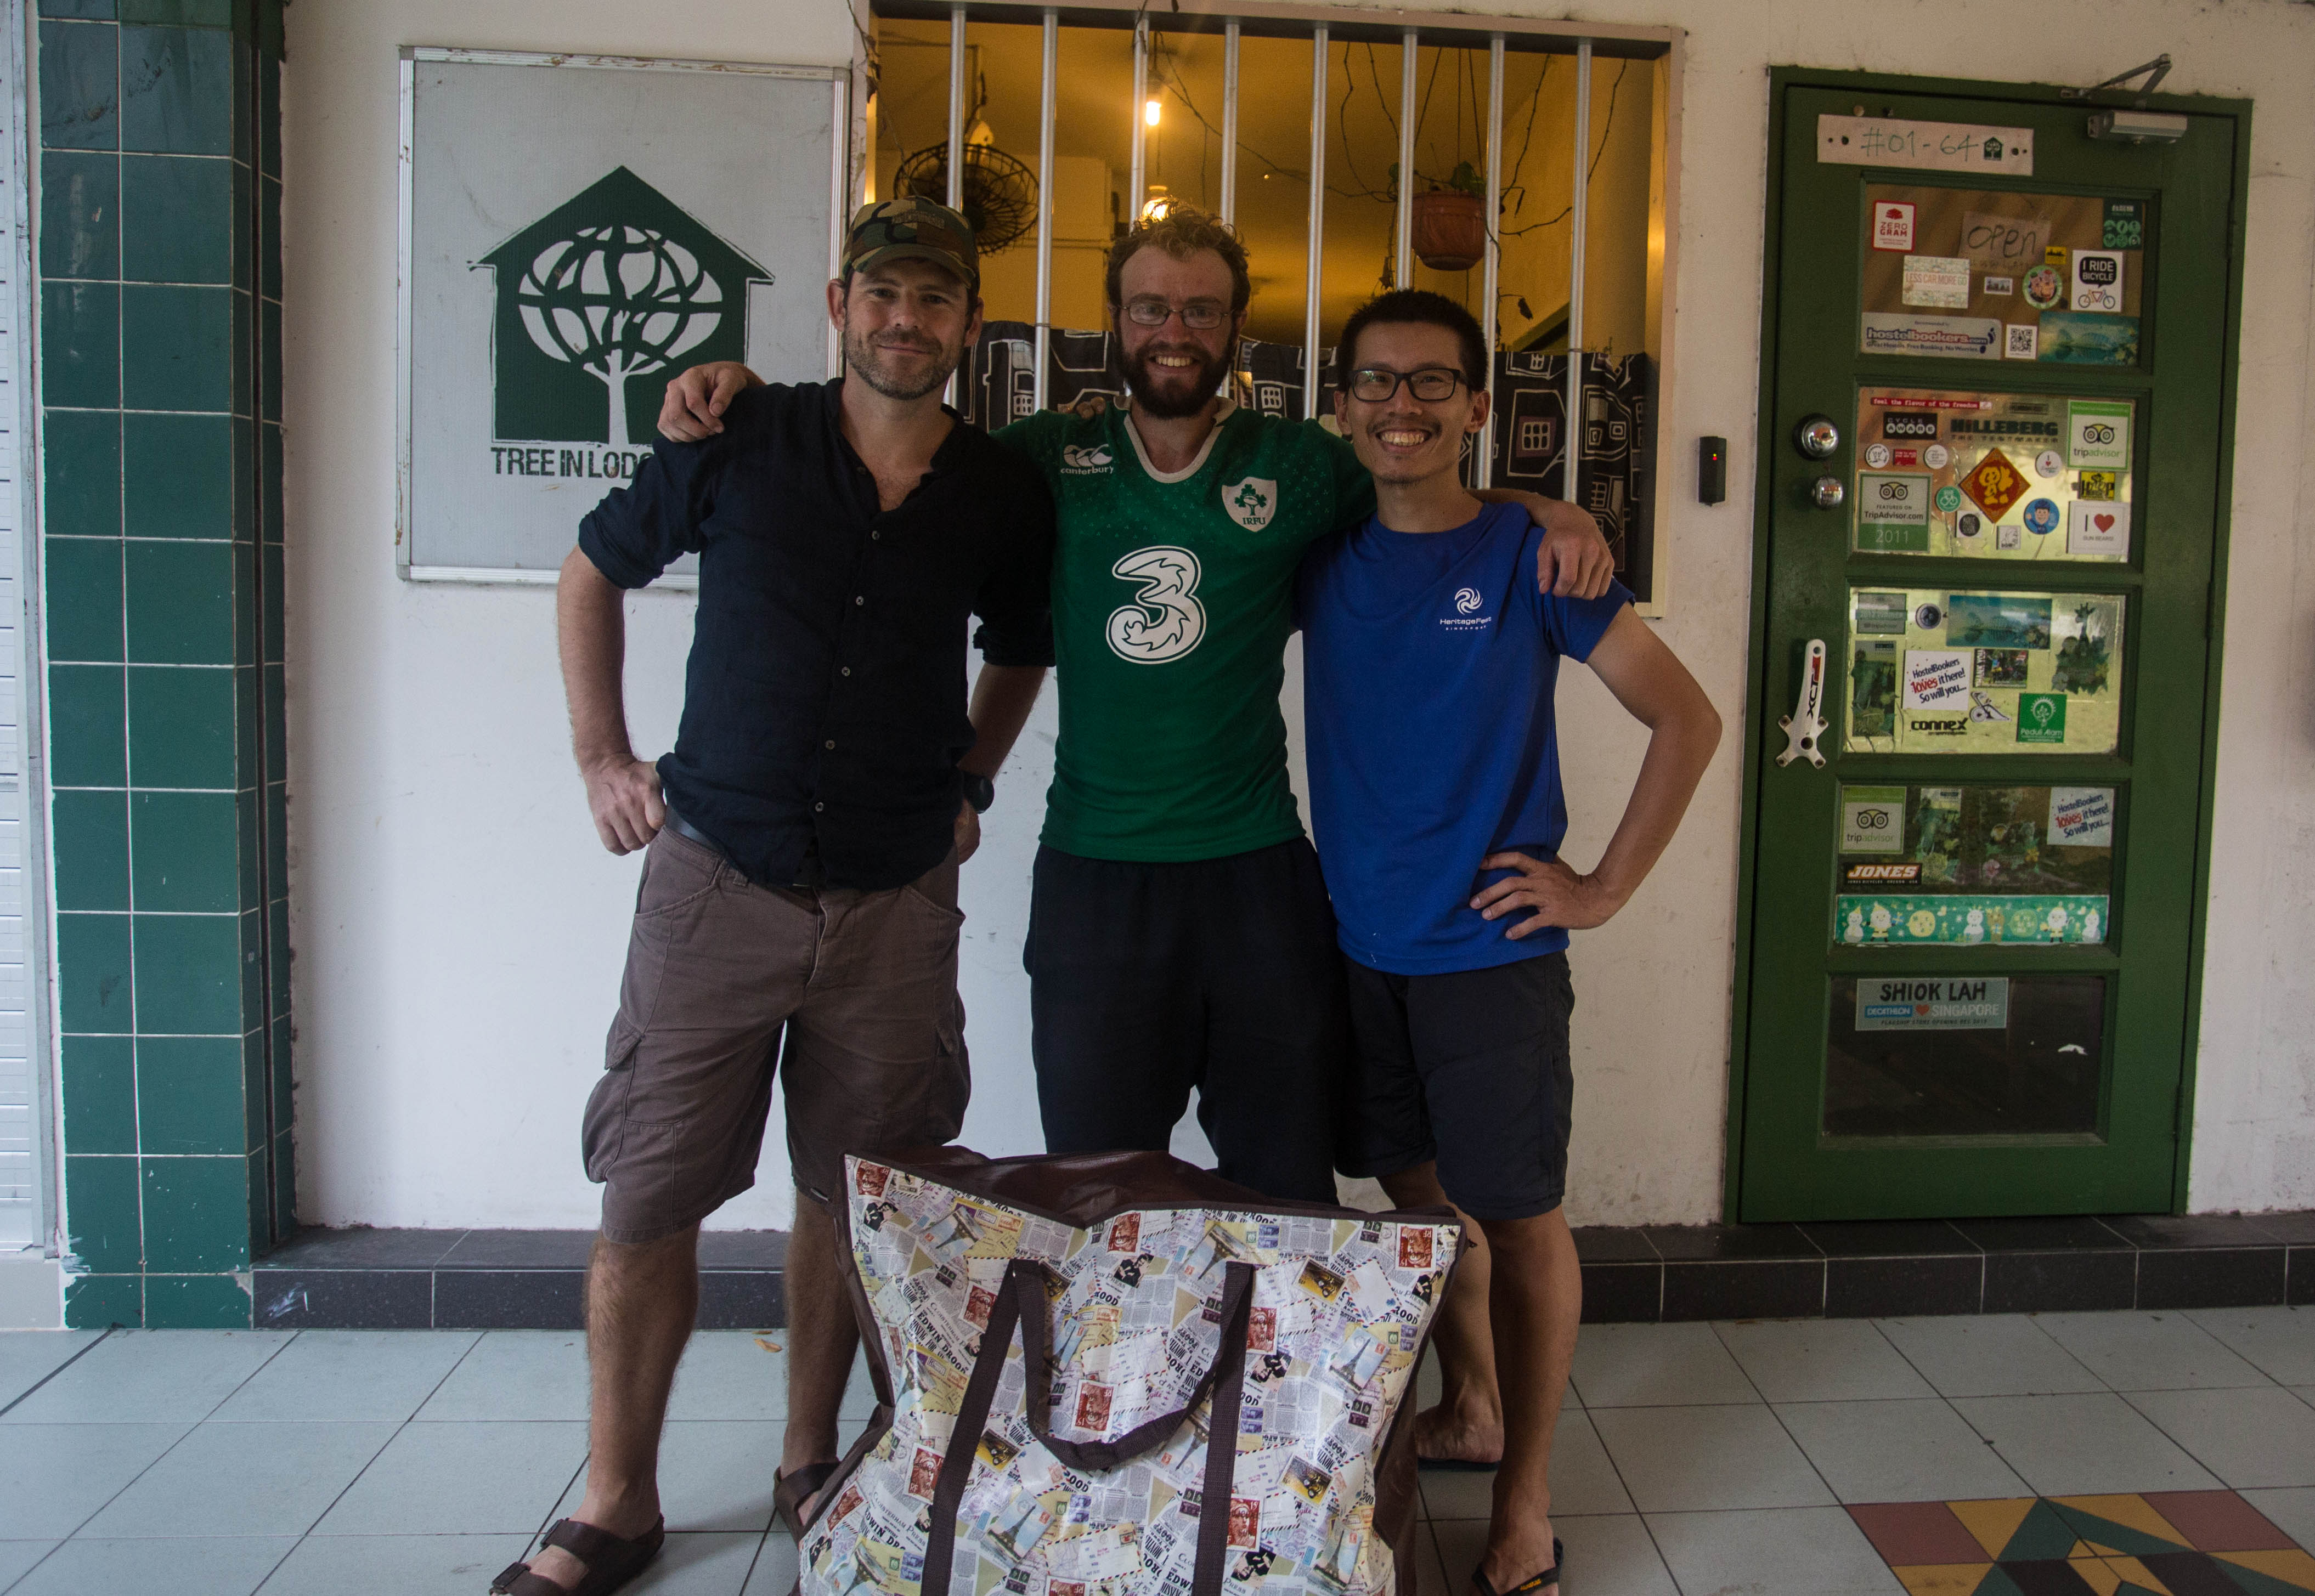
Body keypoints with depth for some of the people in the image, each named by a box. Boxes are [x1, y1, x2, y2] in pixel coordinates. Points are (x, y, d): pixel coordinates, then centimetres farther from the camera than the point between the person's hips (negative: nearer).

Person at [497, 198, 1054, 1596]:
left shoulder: (1007, 498, 2)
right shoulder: (739, 443, -2)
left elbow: (1020, 655, 22)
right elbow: (593, 572, 11)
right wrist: (604, 759, 6)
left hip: (894, 899, 2)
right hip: (718, 877, -1)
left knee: (849, 1200, 12)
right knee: (649, 1199, 2)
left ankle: (811, 1458, 32)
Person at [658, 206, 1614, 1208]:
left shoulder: (1299, 465, 5)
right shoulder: (1050, 459, 6)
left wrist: (1550, 512, -2)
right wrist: (740, 385, 5)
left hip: (1258, 872, 0)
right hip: (1093, 873, 1)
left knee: (1288, 1195, 9)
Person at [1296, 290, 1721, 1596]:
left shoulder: (1527, 556, -8)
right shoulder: (1324, 557, 4)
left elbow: (1688, 719, -5)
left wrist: (1605, 888, -8)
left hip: (1491, 950, -4)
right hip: (1362, 945, 5)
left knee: (1520, 1219, 3)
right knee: (1419, 1190, 18)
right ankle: (1469, 1411, 40)